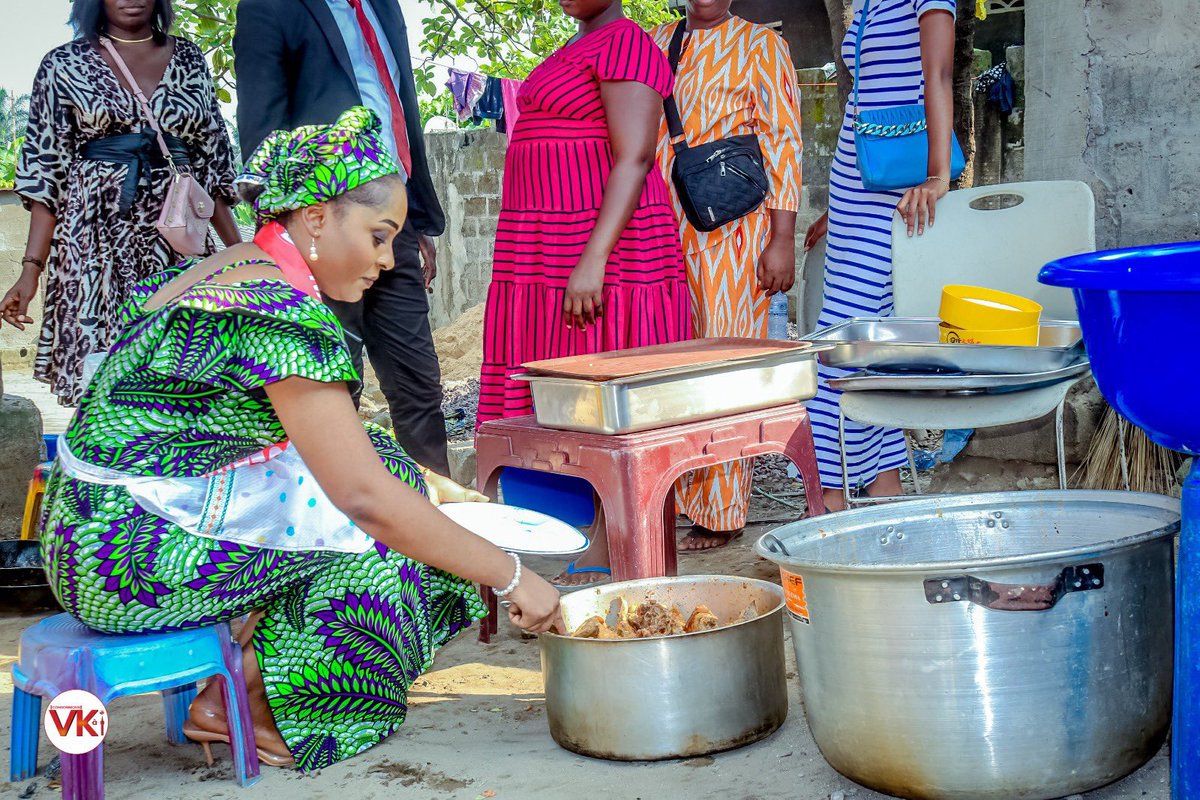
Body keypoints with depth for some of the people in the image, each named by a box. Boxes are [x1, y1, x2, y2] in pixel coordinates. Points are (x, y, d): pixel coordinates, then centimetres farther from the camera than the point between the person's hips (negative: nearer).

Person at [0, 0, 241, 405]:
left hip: (177, 239, 2)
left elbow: (213, 165, 14)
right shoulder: (64, 65, 6)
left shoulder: (188, 59, 12)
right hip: (96, 239, -2)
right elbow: (46, 174, 3)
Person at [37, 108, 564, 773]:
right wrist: (510, 576, -16)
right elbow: (364, 496, -24)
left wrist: (422, 481, 13)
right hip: (136, 560, -10)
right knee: (369, 534, -7)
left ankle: (237, 687, 9)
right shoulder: (283, 313, -21)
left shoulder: (223, 272, 11)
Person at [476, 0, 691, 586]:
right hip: (556, 263, 10)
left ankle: (603, 562, -7)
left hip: (602, 256, -10)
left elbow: (634, 159, -18)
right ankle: (595, 550, 9)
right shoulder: (577, 52, 22)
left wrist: (593, 260, -26)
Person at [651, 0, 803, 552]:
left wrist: (782, 239, -11)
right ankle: (671, 501, 11)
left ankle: (720, 513, 3)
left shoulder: (760, 44, 5)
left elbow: (783, 141, -2)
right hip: (661, 231, 4)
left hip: (731, 231, -4)